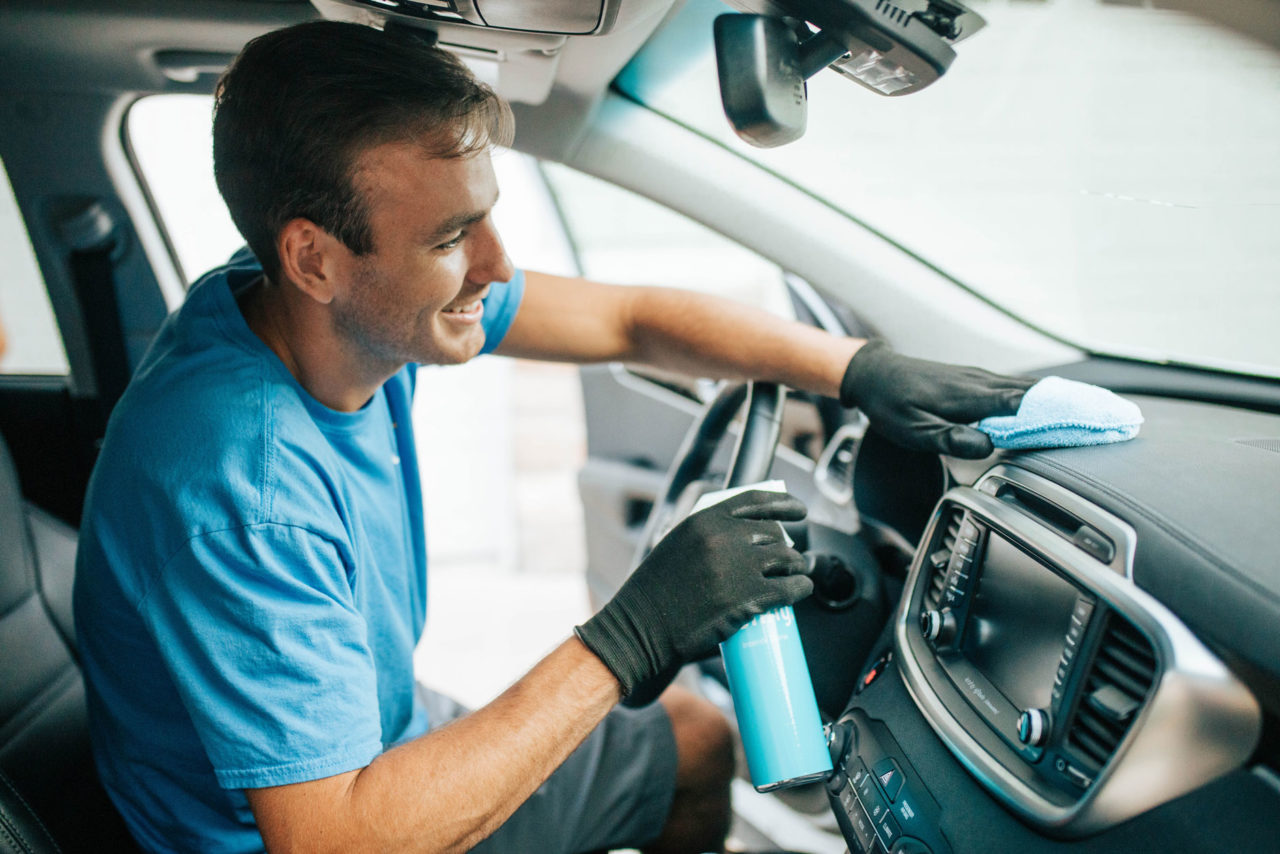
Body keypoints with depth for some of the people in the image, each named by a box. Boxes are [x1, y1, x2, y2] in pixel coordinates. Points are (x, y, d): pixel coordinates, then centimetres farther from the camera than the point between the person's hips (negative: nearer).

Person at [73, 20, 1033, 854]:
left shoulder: (368, 302, -14)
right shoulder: (240, 490, -38)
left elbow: (632, 318, -4)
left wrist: (865, 370, -11)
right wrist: (628, 641, -38)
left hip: (390, 736, 7)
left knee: (700, 739, 16)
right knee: (684, 741, 0)